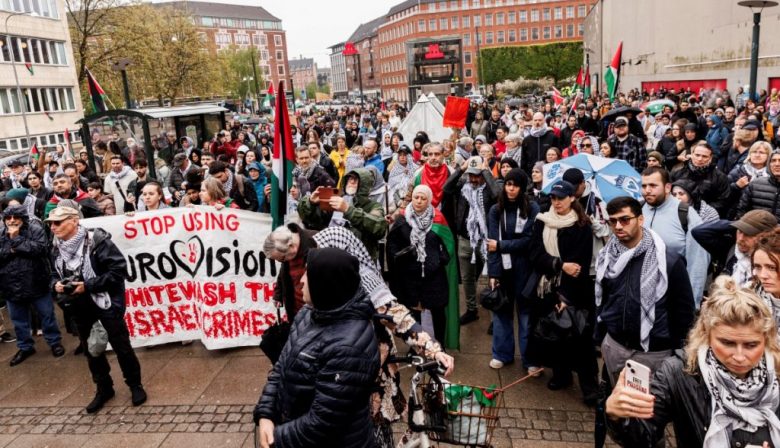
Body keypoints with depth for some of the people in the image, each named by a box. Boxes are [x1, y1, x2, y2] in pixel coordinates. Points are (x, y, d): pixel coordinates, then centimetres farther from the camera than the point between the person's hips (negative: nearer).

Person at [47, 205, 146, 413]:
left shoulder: (96, 240, -19)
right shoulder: (57, 248, 2)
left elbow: (118, 268, -21)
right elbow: (54, 274, 16)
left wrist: (88, 285, -24)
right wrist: (56, 284, -8)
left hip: (105, 302, -6)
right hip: (80, 307, 7)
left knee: (121, 346, 4)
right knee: (90, 349, 17)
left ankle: (135, 385, 24)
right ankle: (104, 389, 34)